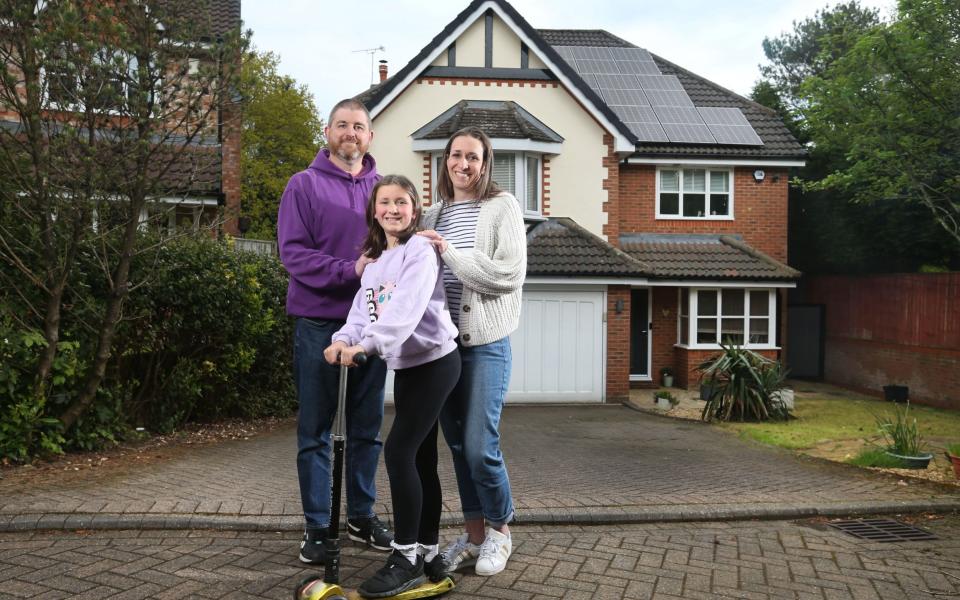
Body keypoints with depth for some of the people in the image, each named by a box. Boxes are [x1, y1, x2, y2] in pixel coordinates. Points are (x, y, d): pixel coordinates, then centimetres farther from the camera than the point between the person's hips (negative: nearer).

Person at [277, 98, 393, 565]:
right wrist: (350, 270, -22)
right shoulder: (304, 185, -2)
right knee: (315, 432, 5)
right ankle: (317, 526, 15)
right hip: (319, 324, -4)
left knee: (367, 429, 13)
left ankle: (362, 516, 27)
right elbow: (293, 252, -10)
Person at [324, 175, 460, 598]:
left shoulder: (419, 251, -12)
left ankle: (407, 558, -3)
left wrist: (367, 344, -40)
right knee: (421, 459, 11)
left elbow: (406, 307, -28)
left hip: (434, 361, -8)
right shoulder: (373, 260, 14)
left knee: (399, 451, -13)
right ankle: (429, 554, 20)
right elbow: (363, 311, 4)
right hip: (405, 367, 8)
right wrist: (345, 340, -17)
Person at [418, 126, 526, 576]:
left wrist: (452, 253, -16)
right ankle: (473, 534, 23)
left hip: (486, 341, -5)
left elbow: (510, 275, -13)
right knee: (457, 444, 9)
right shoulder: (432, 215, 13)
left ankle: (499, 530, 16)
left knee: (480, 446, -7)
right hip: (442, 341, 5)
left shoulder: (502, 207, -2)